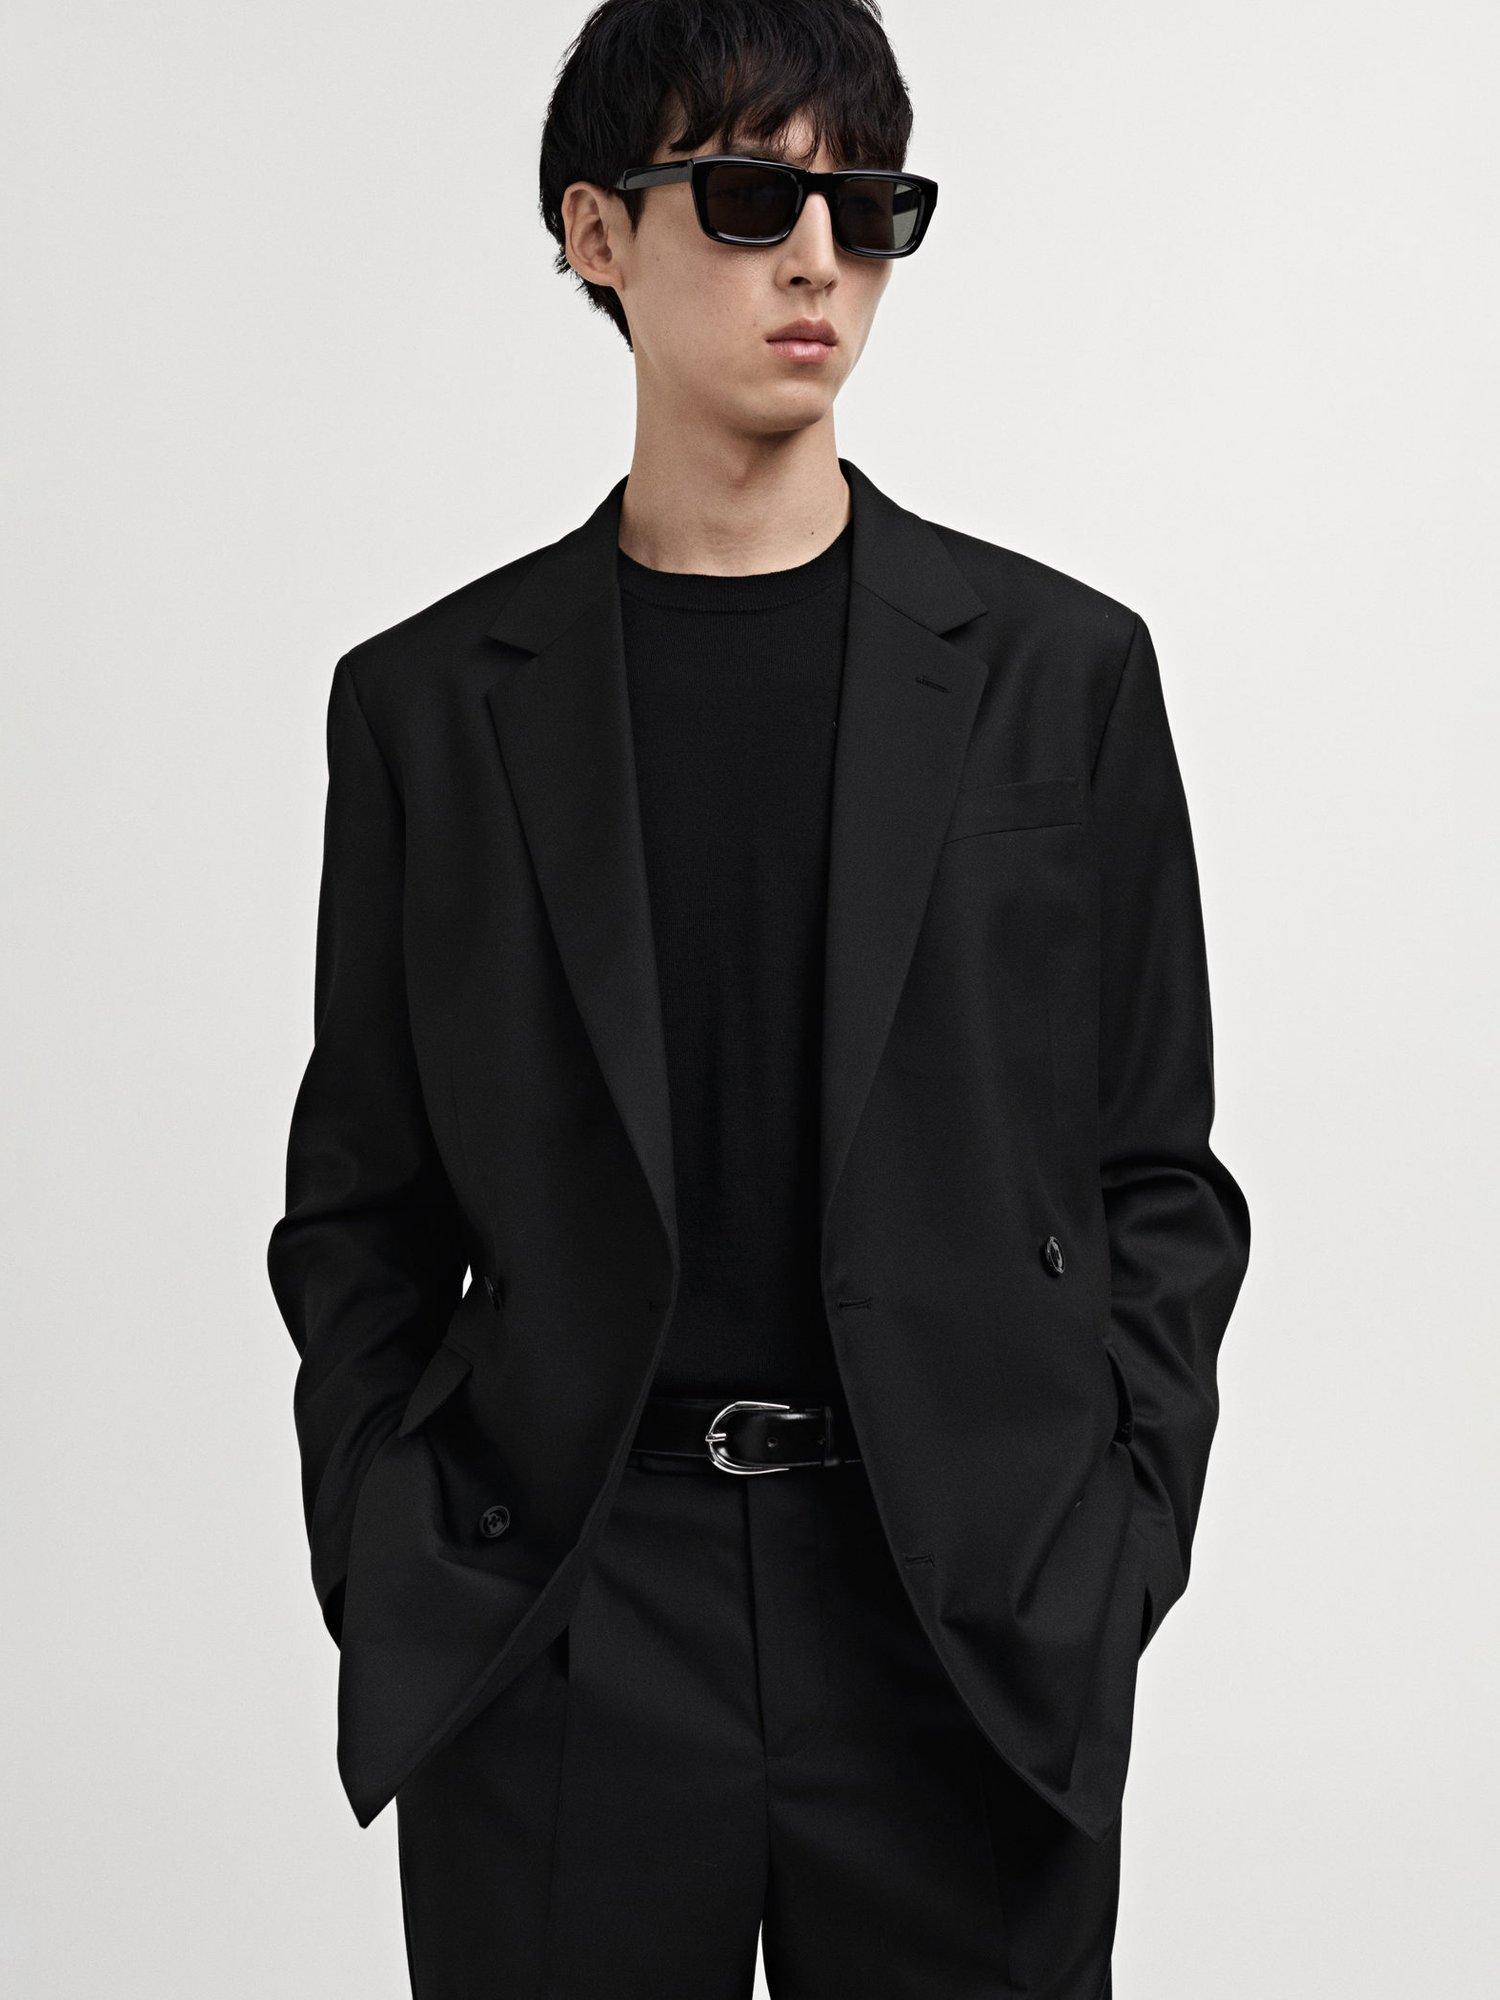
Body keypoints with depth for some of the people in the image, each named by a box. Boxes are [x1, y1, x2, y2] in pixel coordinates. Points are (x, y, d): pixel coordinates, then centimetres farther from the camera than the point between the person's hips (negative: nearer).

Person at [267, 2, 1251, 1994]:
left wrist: (1106, 1552, -3)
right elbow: (361, 1210, 8)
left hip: (970, 1626, 0)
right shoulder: (432, 701, 5)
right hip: (549, 1654, 0)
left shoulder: (1058, 668, 5)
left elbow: (1155, 1173, 6)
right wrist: (385, 1576, -2)